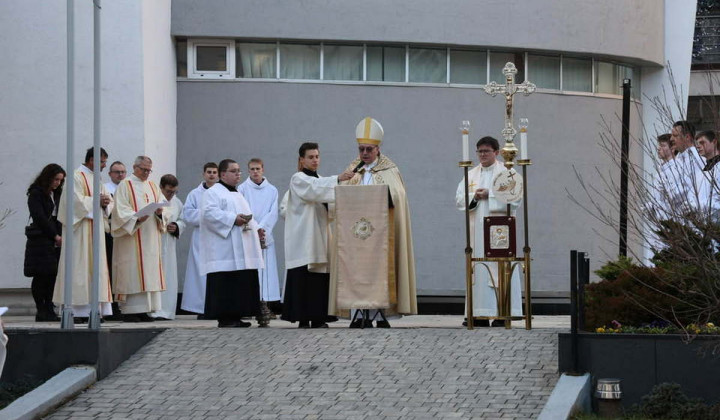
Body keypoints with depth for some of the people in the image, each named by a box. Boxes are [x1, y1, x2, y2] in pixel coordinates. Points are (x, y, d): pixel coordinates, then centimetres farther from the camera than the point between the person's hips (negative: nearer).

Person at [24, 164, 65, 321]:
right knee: (41, 276, -6)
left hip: (56, 242, 6)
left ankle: (49, 310, 1)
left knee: (53, 276, 0)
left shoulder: (57, 194, 17)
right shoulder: (36, 194, -4)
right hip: (41, 241, -6)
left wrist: (61, 236, -2)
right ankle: (41, 311, -4)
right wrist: (56, 236, -14)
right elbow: (40, 218, -12)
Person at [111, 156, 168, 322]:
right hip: (130, 238, -6)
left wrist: (160, 213, -10)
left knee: (149, 273, 2)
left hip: (151, 238, 6)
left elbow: (164, 214, 13)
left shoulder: (153, 187, 18)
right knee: (131, 274, -10)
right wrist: (137, 218, -25)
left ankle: (143, 310, 5)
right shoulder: (125, 186, 0)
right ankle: (129, 310, -9)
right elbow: (120, 211, -10)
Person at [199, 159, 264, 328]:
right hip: (224, 251, -9)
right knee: (225, 284, -11)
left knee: (241, 284, 6)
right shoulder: (213, 193, -3)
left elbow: (245, 215, 32)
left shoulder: (237, 195, 26)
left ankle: (236, 317, 9)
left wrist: (256, 229, 14)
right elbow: (209, 213, -17)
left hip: (242, 253, 9)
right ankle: (224, 318, -11)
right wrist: (233, 219, -23)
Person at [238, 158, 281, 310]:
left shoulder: (272, 190, 10)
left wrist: (261, 228, -11)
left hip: (265, 235, 2)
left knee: (267, 271, -3)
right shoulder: (242, 189, 4)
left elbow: (273, 214, 2)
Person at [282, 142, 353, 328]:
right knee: (303, 277, -11)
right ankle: (303, 318, -11)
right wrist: (337, 179, -34)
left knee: (320, 276, 1)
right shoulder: (298, 179, -3)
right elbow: (314, 189, -23)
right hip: (303, 238, -7)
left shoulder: (320, 180, 22)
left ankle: (318, 318, 3)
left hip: (319, 235, 7)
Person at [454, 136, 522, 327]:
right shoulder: (471, 174, 16)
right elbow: (459, 199, 8)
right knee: (477, 269, 1)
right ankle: (480, 314, 2)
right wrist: (474, 197, -11)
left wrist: (489, 195, -14)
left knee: (499, 268, -7)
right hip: (477, 230, 4)